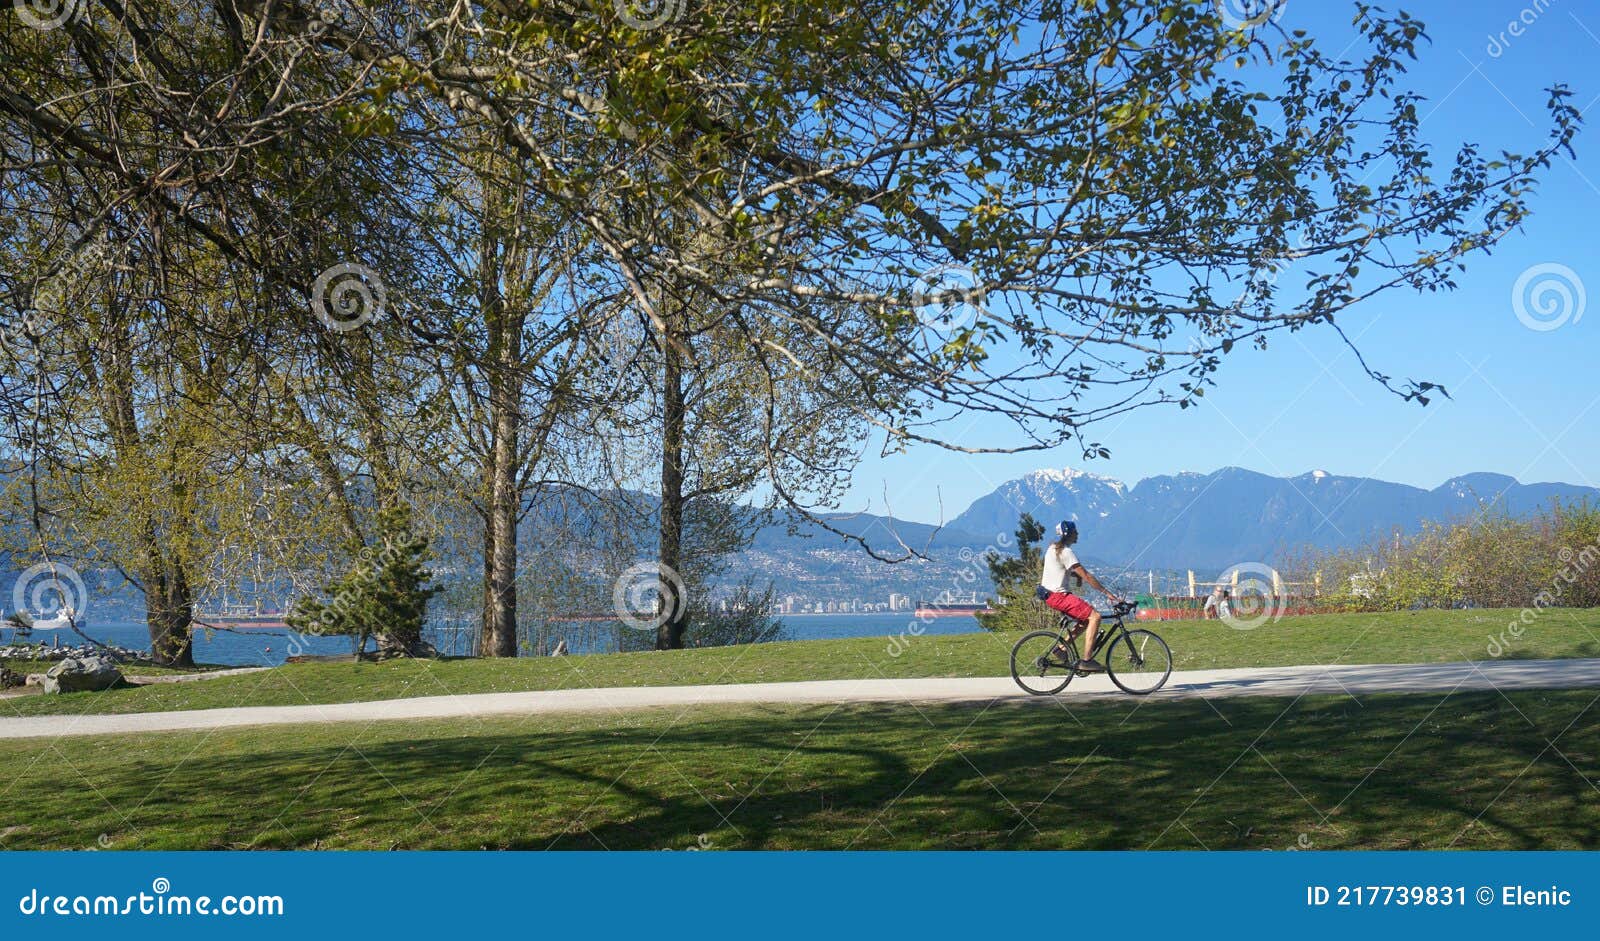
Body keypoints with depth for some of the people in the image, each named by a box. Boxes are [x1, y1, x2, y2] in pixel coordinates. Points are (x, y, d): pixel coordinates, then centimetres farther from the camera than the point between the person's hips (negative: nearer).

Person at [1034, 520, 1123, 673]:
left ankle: (1061, 647, 13)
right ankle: (1086, 661, -18)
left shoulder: (1053, 548, 15)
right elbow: (1086, 576, -19)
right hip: (1058, 595, -10)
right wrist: (1108, 593, -17)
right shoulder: (1066, 552, -16)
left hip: (1052, 593, 10)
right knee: (1095, 616, -15)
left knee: (1086, 618, 15)